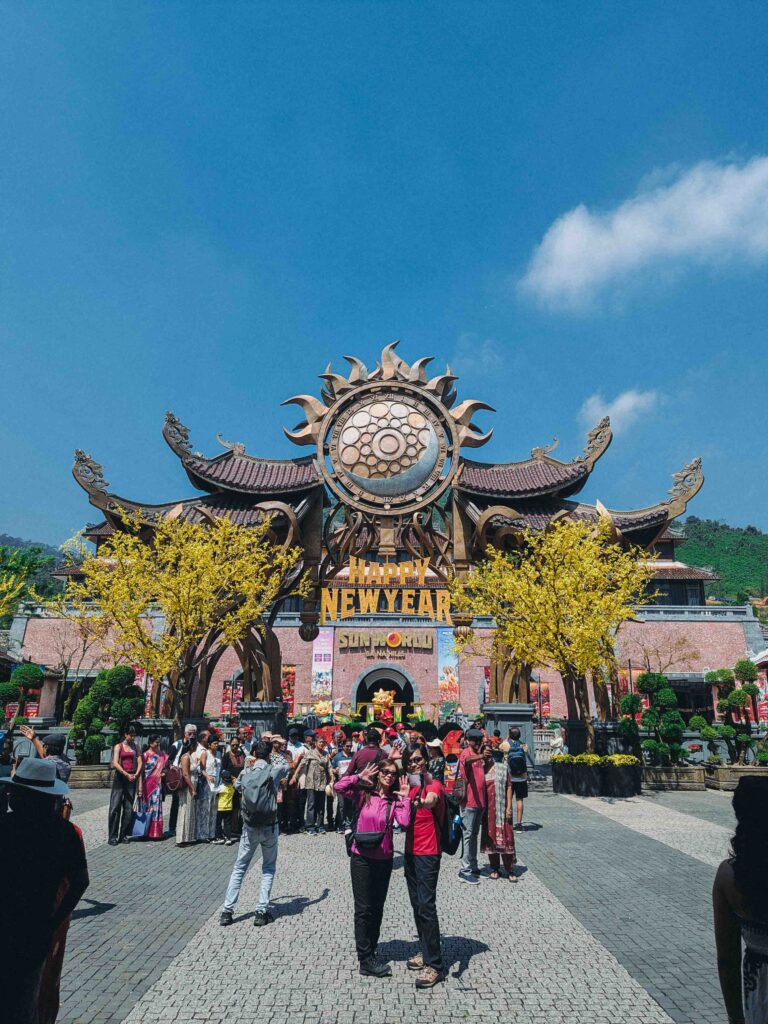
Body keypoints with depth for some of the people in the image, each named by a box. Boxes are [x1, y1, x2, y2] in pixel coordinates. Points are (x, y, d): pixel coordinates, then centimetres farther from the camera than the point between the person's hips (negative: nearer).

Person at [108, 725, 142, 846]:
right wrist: (127, 775, -19)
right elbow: (115, 763, -9)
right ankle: (113, 836, 1)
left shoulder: (135, 747, 12)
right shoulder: (118, 746, 2)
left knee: (128, 808, 5)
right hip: (120, 777, -3)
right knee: (115, 807, -5)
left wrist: (136, 775, -10)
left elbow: (139, 763, 6)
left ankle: (123, 835, 13)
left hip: (132, 778, 3)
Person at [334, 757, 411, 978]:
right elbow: (338, 787, -24)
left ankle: (370, 953, 34)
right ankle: (366, 960, 17)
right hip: (362, 858, -4)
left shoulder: (395, 800, -2)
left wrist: (405, 797, -16)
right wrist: (360, 776, -20)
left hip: (384, 859, 4)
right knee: (364, 909, 5)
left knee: (377, 908, 17)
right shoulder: (363, 793, -9)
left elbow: (404, 821, -19)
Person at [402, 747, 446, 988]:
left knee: (426, 906, -8)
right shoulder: (410, 785, 9)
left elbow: (431, 800, -40)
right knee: (416, 904, 16)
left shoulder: (433, 785, -15)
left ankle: (434, 965, 0)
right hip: (411, 851, 8)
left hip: (428, 853, -8)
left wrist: (424, 802, -61)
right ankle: (426, 952, 31)